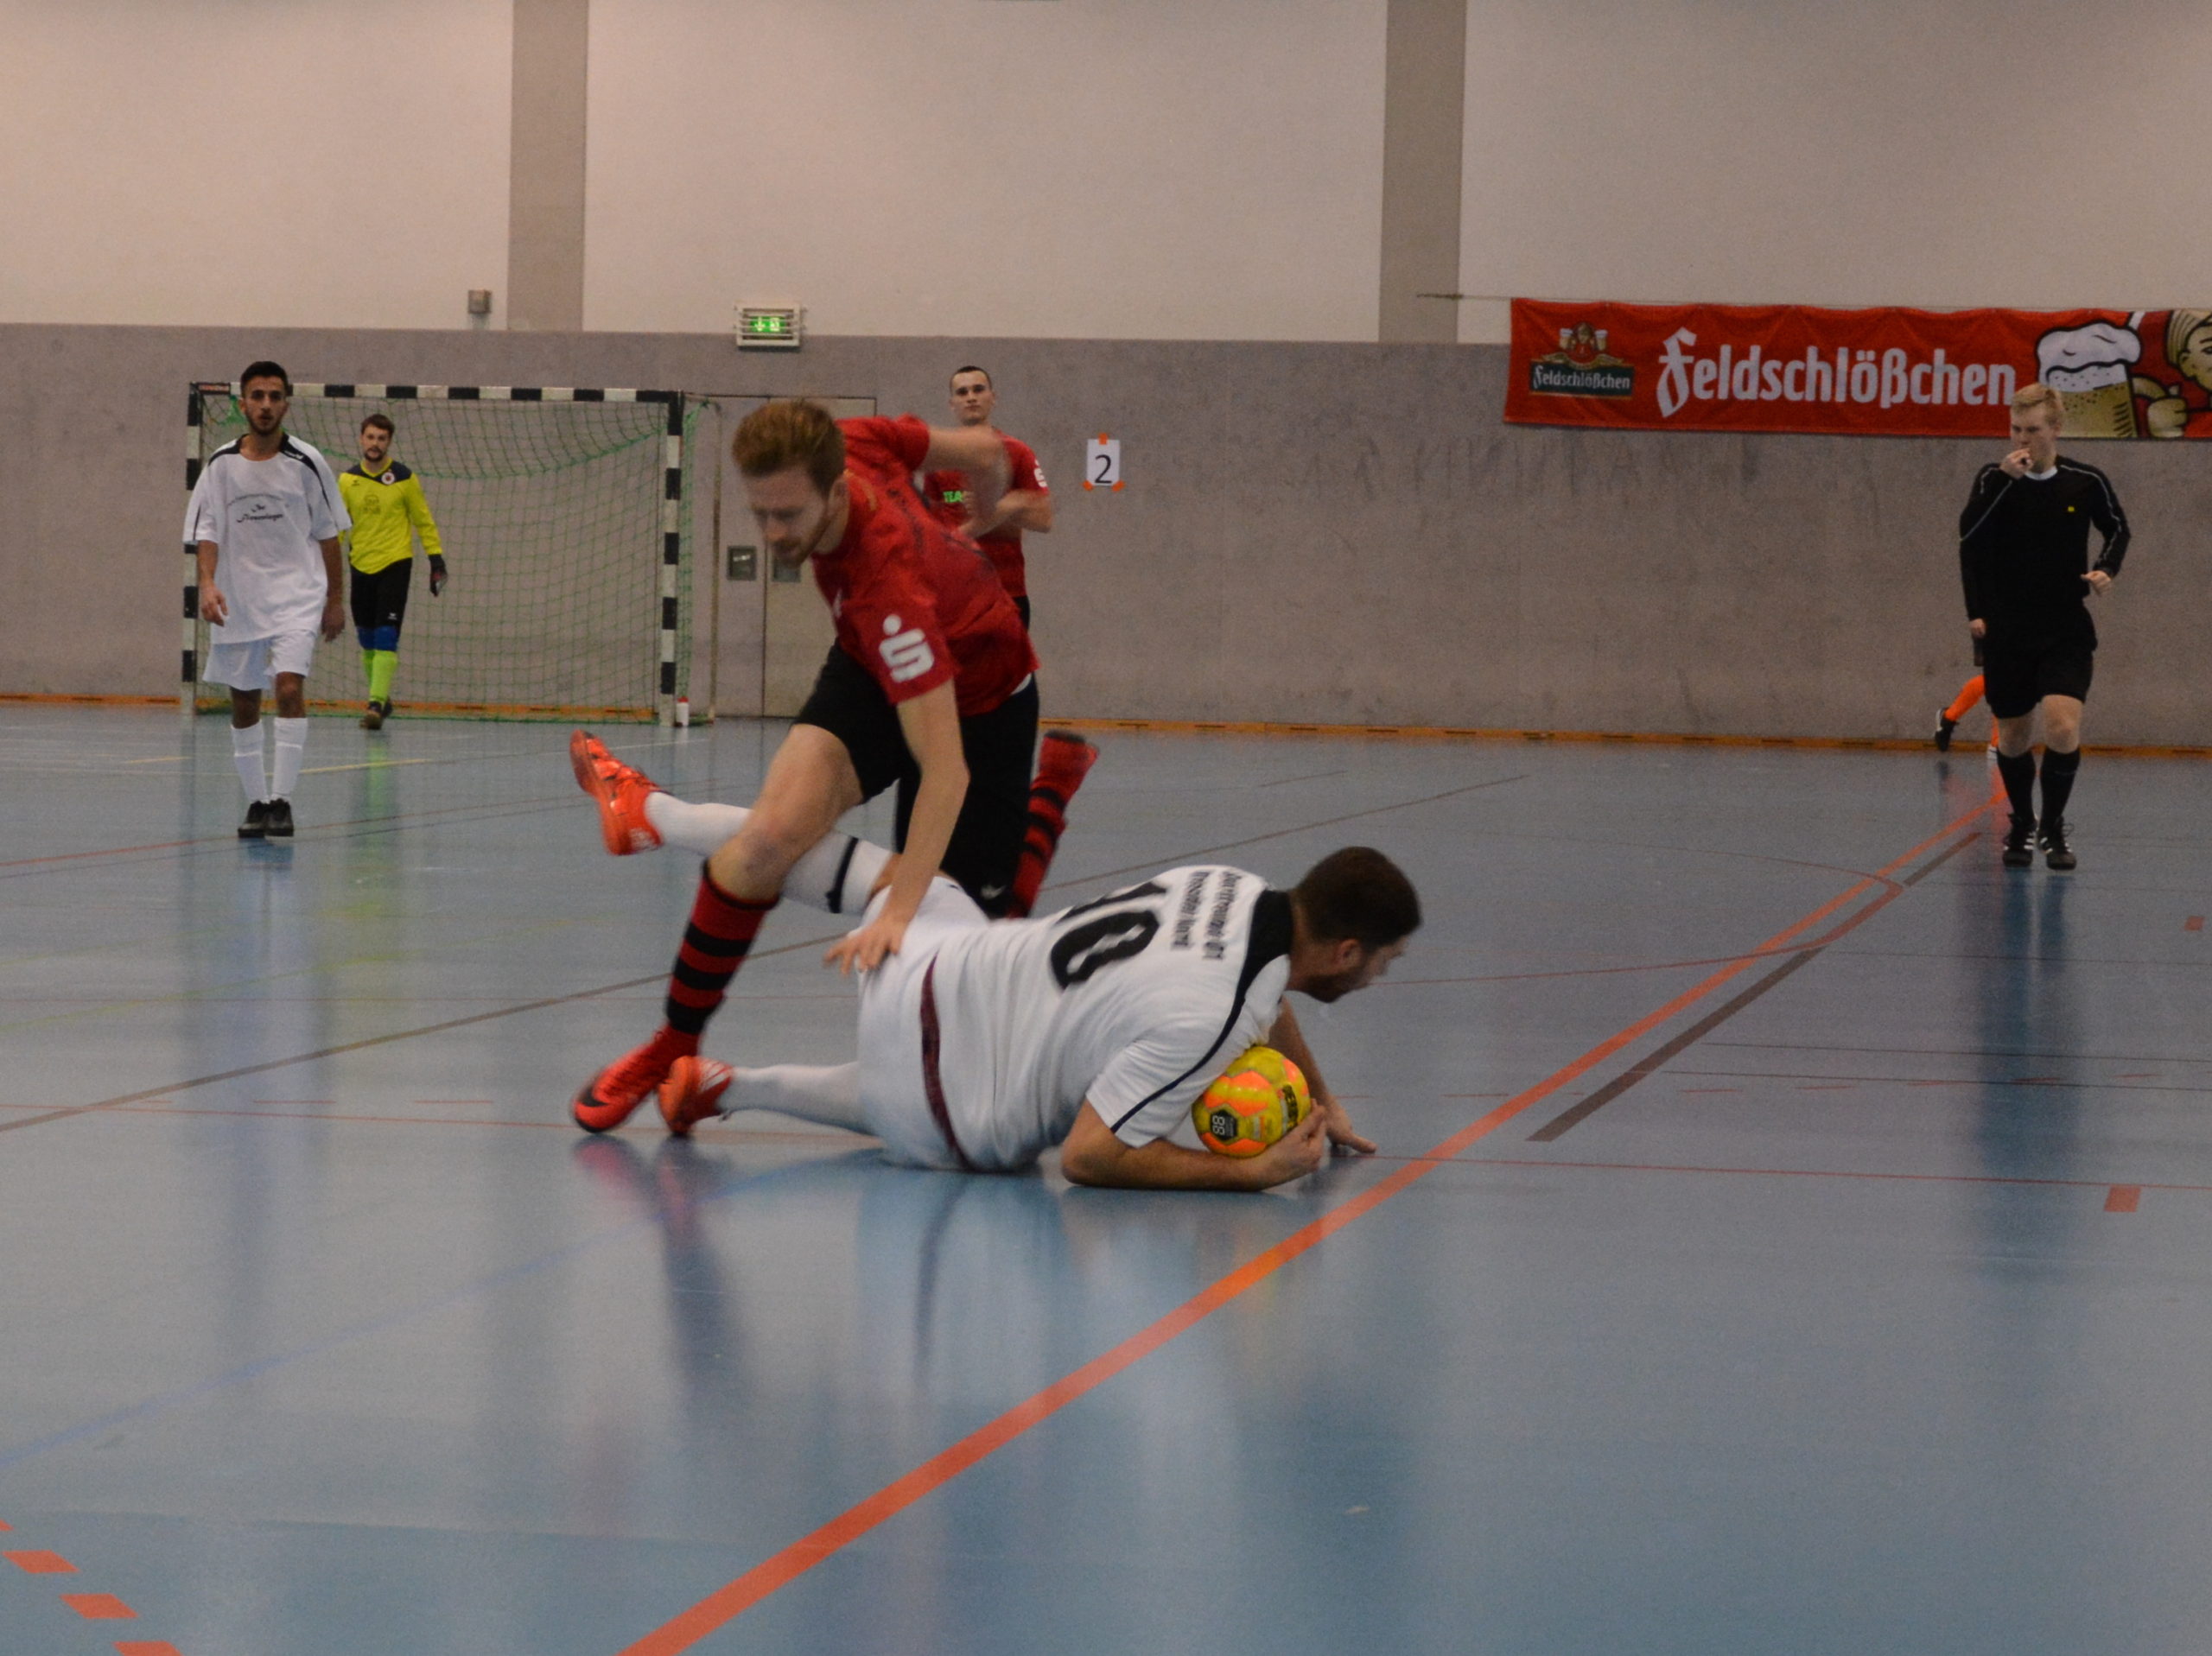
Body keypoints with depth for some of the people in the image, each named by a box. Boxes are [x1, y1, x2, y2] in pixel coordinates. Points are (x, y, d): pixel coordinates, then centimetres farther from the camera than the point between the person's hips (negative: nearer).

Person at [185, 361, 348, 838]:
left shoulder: (307, 463, -1)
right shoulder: (220, 465, 2)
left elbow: (327, 534, 6)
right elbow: (207, 531, 0)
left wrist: (335, 599, 7)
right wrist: (208, 584, -17)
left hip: (297, 597, -3)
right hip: (237, 602, 3)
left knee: (289, 690, -19)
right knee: (243, 705, 7)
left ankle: (281, 800, -18)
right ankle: (256, 802, 19)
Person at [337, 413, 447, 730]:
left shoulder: (405, 478, -3)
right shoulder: (347, 480, 5)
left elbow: (424, 521, 4)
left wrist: (436, 558, 2)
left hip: (395, 563, -4)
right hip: (361, 565, 4)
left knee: (386, 639, -13)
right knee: (367, 640, 9)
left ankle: (376, 704, -18)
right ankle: (381, 698, 24)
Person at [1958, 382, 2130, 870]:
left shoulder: (2087, 482, -4)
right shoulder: (1994, 478, -5)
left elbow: (2117, 529, 13)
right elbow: (1968, 537, -18)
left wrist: (2106, 569, -4)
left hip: (2067, 633, -1)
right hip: (2007, 632, 1)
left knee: (2063, 727, -18)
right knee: (2013, 737, 10)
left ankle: (2053, 826, 3)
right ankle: (2022, 824, 33)